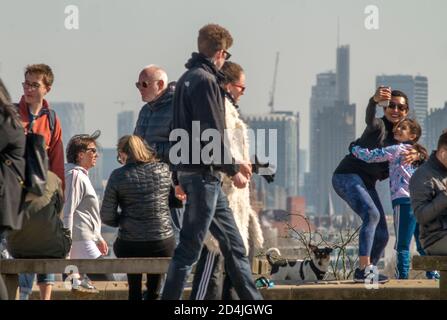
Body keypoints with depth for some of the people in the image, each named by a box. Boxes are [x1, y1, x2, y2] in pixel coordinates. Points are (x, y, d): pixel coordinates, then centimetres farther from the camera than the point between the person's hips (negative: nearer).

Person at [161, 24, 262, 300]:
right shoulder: (205, 80, -14)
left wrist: (233, 163, 19)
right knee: (190, 247, -6)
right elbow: (211, 134, -20)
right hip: (202, 173, -10)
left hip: (193, 170, 10)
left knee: (233, 243, 14)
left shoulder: (188, 78, 16)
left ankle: (252, 299, 18)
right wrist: (232, 170, -9)